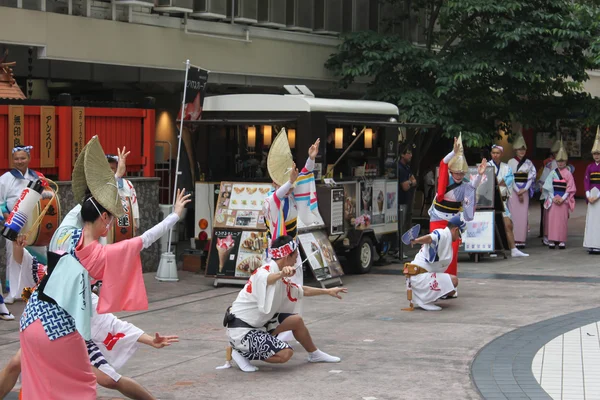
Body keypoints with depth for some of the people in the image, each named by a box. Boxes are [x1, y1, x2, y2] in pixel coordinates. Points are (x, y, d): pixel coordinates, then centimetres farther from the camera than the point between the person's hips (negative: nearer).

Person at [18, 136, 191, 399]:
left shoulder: (64, 231, 2)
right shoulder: (97, 254, -15)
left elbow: (84, 206, 20)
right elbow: (144, 240, -13)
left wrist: (115, 177, 30)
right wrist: (175, 215, -5)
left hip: (32, 318, 7)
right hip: (58, 326, -6)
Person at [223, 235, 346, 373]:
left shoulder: (280, 278, 9)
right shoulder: (264, 272, -22)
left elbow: (302, 291, 25)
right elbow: (266, 279, -49)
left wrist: (328, 291, 30)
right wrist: (281, 274, -70)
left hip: (258, 323, 10)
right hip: (241, 329, -10)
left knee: (296, 320, 9)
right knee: (285, 353, -18)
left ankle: (314, 354, 31)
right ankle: (242, 354, -3)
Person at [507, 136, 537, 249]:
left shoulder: (528, 163, 10)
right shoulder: (511, 162, 1)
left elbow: (531, 177, 4)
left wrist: (524, 190, -9)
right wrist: (518, 191, -9)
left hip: (525, 192, 3)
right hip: (513, 191, -3)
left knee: (524, 215, 0)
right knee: (514, 214, -7)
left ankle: (522, 239, 3)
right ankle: (513, 240, -6)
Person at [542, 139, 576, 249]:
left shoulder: (568, 174, 4)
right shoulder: (553, 173, 7)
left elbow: (570, 188, 0)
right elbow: (548, 186, 3)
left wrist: (562, 198, -9)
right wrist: (553, 198, -8)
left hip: (564, 199, -1)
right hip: (553, 198, 1)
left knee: (563, 219, -2)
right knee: (552, 218, -3)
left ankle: (562, 240, 1)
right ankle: (551, 240, -3)